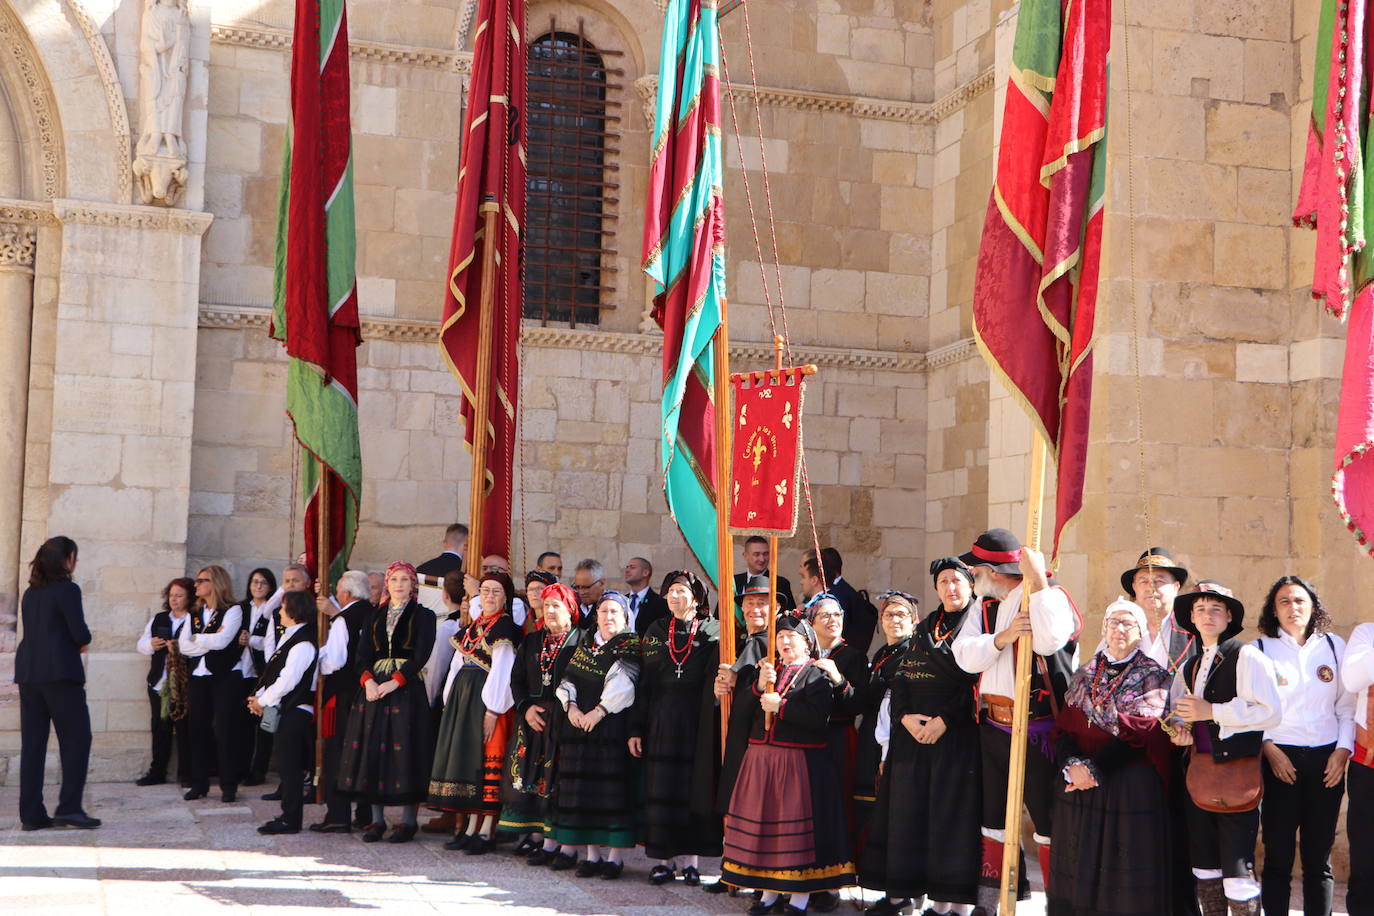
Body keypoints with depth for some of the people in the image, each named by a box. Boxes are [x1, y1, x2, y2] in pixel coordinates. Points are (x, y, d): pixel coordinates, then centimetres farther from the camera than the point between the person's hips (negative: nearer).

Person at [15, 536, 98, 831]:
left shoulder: (30, 593, 15)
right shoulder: (67, 589, -8)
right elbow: (81, 635, -14)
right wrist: (83, 640, 9)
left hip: (28, 673, 7)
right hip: (60, 673, -7)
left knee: (32, 743, 7)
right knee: (77, 739, 0)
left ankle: (31, 814, 7)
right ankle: (69, 808, -6)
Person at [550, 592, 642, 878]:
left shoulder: (631, 645, -1)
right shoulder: (586, 645, 16)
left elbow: (622, 683, -13)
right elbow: (568, 679, 10)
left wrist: (599, 710, -19)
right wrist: (571, 705, -7)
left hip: (613, 725, -5)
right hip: (580, 724, 6)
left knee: (614, 788, -6)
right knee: (585, 788, 5)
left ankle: (615, 856, -1)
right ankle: (592, 854, 12)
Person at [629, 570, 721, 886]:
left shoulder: (712, 633, 1)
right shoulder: (655, 632, 9)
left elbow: (717, 678, -5)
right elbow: (643, 683, 7)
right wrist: (636, 728, 3)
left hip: (695, 723, -2)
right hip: (660, 722, 3)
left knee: (694, 787, 1)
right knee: (661, 789, 3)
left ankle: (691, 859, 10)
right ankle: (665, 859, 10)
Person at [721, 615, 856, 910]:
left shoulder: (816, 674, -3)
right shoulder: (768, 670, 17)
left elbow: (818, 717, -17)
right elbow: (744, 710, 8)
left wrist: (780, 706, -16)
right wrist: (760, 686, -8)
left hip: (800, 761, -6)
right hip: (761, 758, 6)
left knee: (796, 823, -5)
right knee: (763, 819, 7)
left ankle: (799, 894, 3)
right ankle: (769, 890, 17)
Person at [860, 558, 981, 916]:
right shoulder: (924, 627, 16)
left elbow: (977, 680, -11)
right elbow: (901, 676, 11)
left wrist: (946, 719, -17)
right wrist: (905, 716, -6)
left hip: (956, 734, -5)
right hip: (912, 732, 5)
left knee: (951, 812, -4)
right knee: (907, 809, 6)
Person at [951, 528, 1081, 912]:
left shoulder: (1050, 597, -9)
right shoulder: (985, 606, 10)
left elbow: (1049, 641, -30)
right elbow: (965, 655, -4)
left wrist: (1037, 580, -27)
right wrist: (1002, 637, -21)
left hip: (1040, 730, -7)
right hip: (993, 727, 7)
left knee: (1048, 819, -2)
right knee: (994, 818, 15)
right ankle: (994, 902, 26)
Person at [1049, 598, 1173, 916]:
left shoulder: (1154, 677, 0)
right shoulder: (1085, 675, 13)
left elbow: (1138, 733, -11)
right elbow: (1062, 727, 4)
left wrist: (1096, 768, -17)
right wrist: (1072, 765, -14)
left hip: (1131, 786, -4)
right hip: (1080, 783, 4)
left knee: (1126, 872, -2)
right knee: (1080, 865, 6)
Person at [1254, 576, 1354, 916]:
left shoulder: (1334, 646, 10)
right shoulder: (1259, 650, 4)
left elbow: (1348, 705, 9)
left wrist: (1343, 750, -1)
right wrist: (1268, 748, -9)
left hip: (1327, 760, 2)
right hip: (1279, 760, -2)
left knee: (1319, 858, 6)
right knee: (1278, 856, -1)